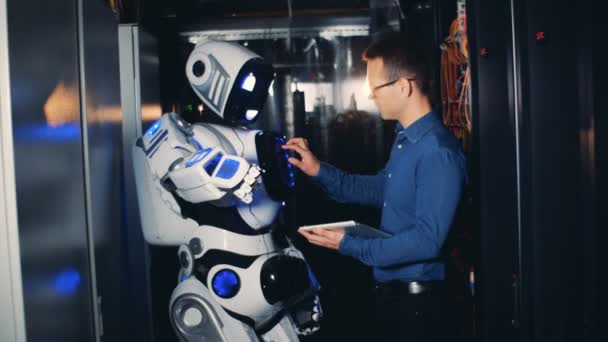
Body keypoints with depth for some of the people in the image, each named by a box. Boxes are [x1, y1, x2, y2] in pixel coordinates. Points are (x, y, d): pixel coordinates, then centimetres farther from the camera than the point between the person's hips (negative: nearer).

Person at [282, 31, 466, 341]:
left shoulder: (438, 152, -24)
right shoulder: (404, 138, 7)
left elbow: (427, 240, -27)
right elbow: (381, 189, 19)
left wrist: (350, 246, -23)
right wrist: (319, 171, 8)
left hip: (417, 301, -9)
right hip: (389, 291, 9)